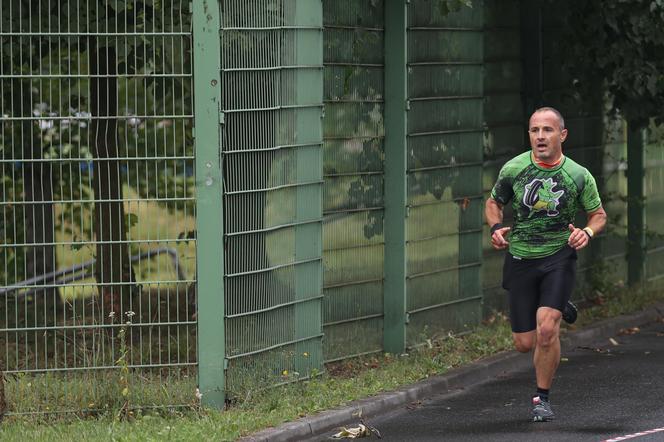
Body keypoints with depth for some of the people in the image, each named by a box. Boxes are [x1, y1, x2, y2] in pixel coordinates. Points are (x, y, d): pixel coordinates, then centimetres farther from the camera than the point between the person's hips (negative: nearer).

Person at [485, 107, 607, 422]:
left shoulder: (579, 176, -5)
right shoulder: (513, 169, -4)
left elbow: (598, 214, 8)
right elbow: (493, 203, 12)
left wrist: (587, 232, -14)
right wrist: (495, 228, -8)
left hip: (559, 257, -2)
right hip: (520, 259, 2)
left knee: (546, 329, -20)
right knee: (524, 343, 3)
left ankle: (542, 398, 1)